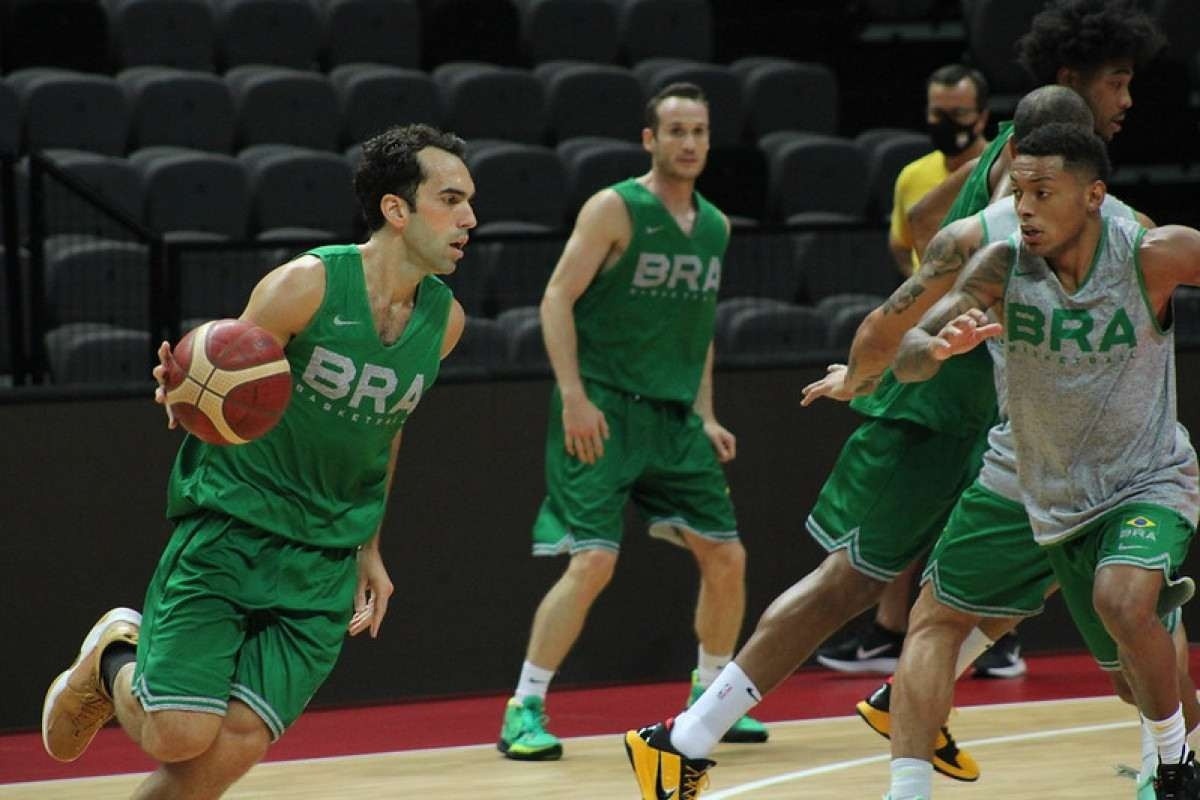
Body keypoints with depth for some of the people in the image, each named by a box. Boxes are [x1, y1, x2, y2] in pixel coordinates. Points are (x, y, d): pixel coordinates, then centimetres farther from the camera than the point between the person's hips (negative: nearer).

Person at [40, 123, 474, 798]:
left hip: (323, 564, 4)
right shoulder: (307, 286, -14)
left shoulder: (444, 320, 4)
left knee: (238, 744, -11)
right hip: (228, 531, -4)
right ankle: (114, 661, 21)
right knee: (179, 736, -14)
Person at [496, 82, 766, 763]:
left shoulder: (715, 225, 12)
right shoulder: (615, 209, -9)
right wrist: (573, 396, -20)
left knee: (726, 557, 6)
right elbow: (558, 300, -12)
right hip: (604, 411, -7)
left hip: (675, 414, 7)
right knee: (594, 561, -15)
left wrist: (706, 416, 15)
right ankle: (525, 710, -7)